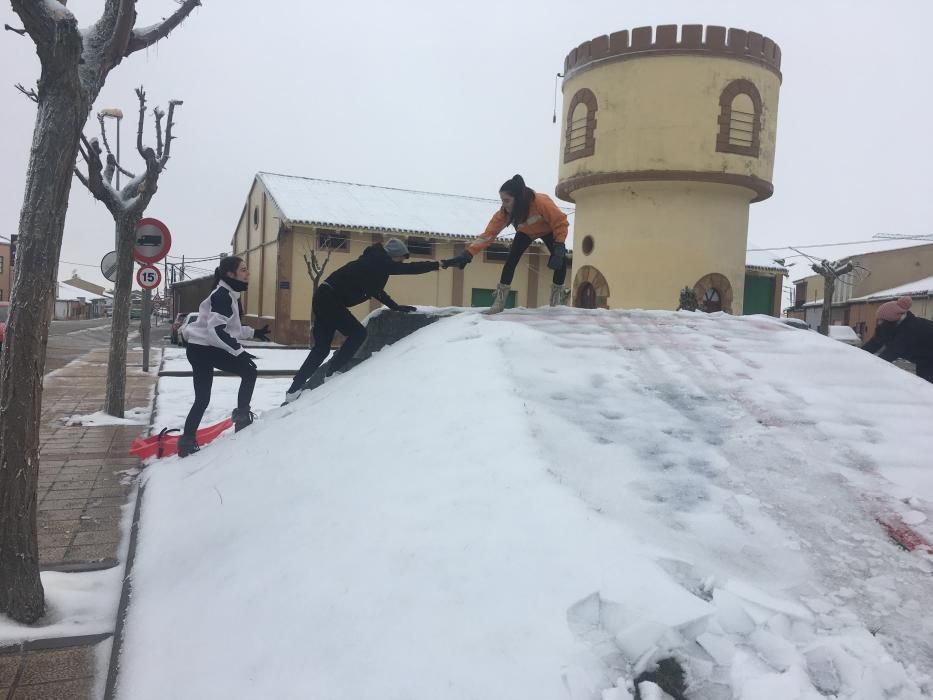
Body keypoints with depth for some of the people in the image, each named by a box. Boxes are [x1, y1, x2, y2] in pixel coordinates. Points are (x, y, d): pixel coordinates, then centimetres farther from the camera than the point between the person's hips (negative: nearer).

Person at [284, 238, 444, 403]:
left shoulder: (375, 263, 15)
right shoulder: (377, 261, -13)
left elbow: (375, 290, 27)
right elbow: (407, 269, -17)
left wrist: (396, 307, 21)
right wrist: (441, 264, -14)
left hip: (325, 299, 10)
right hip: (329, 299, -10)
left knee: (322, 348, 10)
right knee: (358, 333, -9)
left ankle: (294, 390, 14)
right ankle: (332, 374, -3)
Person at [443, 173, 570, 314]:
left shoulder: (541, 202, -44)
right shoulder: (505, 212, -31)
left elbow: (560, 222, -33)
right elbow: (489, 232, -33)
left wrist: (559, 247, -44)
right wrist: (467, 254, -41)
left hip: (548, 231, -2)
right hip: (526, 233, 2)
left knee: (561, 260, -19)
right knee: (511, 259, -17)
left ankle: (557, 294, 3)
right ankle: (500, 300, -9)